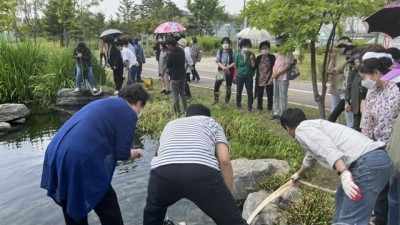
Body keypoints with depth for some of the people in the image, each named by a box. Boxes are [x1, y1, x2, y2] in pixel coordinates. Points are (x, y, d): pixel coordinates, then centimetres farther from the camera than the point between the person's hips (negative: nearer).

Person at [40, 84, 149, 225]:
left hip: (56, 155, 9)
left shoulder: (103, 103, 25)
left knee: (73, 213, 25)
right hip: (80, 161, -9)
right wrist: (134, 153, 18)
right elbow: (122, 153, -3)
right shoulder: (128, 113, 0)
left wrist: (128, 153, 30)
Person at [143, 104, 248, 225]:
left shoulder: (171, 124, 41)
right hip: (202, 171, -2)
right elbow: (224, 160, 16)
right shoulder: (212, 123, 32)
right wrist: (228, 201, 24)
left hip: (163, 170, 3)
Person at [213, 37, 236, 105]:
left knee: (228, 87, 8)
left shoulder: (232, 52, -6)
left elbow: (234, 62, -7)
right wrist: (223, 67, -19)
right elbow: (217, 61, -3)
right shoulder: (219, 51, 0)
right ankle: (216, 100, 10)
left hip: (229, 72, -1)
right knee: (216, 85, -5)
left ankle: (227, 101, 24)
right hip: (221, 71, 1)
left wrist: (227, 67, -20)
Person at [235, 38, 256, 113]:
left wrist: (252, 58, -19)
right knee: (239, 91, 9)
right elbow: (236, 66, 6)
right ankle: (238, 106, 27)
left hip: (249, 76, 0)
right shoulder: (238, 55, -4)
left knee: (250, 92, 1)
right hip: (240, 76, 0)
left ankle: (249, 107, 14)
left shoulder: (251, 54, -3)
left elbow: (253, 65, -5)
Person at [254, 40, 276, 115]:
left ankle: (270, 110, 17)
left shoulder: (272, 57, -2)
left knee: (270, 96, 4)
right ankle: (259, 109, 22)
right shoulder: (259, 57, 8)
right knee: (259, 95, 8)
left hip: (269, 79, -2)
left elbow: (274, 68, -3)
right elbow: (255, 67, 4)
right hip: (260, 80, 3)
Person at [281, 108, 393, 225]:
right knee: (342, 196, 31)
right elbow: (310, 158, 52)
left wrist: (344, 174, -29)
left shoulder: (302, 129, 1)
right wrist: (298, 174, 68)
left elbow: (328, 149, -18)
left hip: (368, 163, -10)